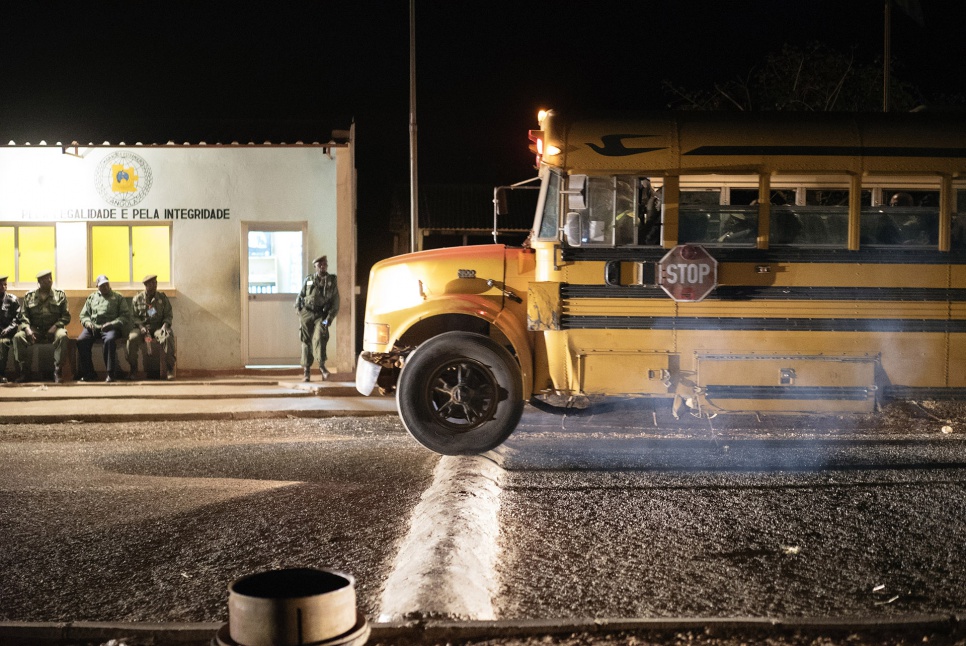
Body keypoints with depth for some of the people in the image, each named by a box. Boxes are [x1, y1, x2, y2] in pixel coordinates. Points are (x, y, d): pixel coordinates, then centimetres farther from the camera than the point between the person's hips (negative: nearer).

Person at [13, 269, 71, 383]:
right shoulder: (29, 296, 13)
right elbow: (24, 316, 7)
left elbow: (66, 316, 5)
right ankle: (23, 372, -19)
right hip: (35, 329, 2)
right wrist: (27, 329, -12)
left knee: (62, 336, -36)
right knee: (18, 337, -26)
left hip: (54, 328, -2)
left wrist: (55, 326, -12)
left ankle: (57, 371, -30)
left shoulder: (60, 295, 10)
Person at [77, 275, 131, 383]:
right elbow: (83, 315, 23)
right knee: (81, 341, -27)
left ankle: (111, 374, -33)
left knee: (109, 340, -38)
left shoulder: (118, 298, 15)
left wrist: (111, 324, -11)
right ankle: (89, 374, -21)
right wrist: (88, 323, -1)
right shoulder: (91, 298, 25)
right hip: (93, 327, 3)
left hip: (110, 328, -3)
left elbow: (125, 316, 5)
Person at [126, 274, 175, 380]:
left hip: (158, 327, 0)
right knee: (132, 338, -31)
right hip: (142, 327, 0)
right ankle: (133, 370, -15)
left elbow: (169, 315, 10)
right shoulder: (137, 299, 8)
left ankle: (167, 369, -25)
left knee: (168, 338, -34)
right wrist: (142, 328, -14)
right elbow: (134, 317, 4)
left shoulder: (162, 298, 10)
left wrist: (165, 325, -11)